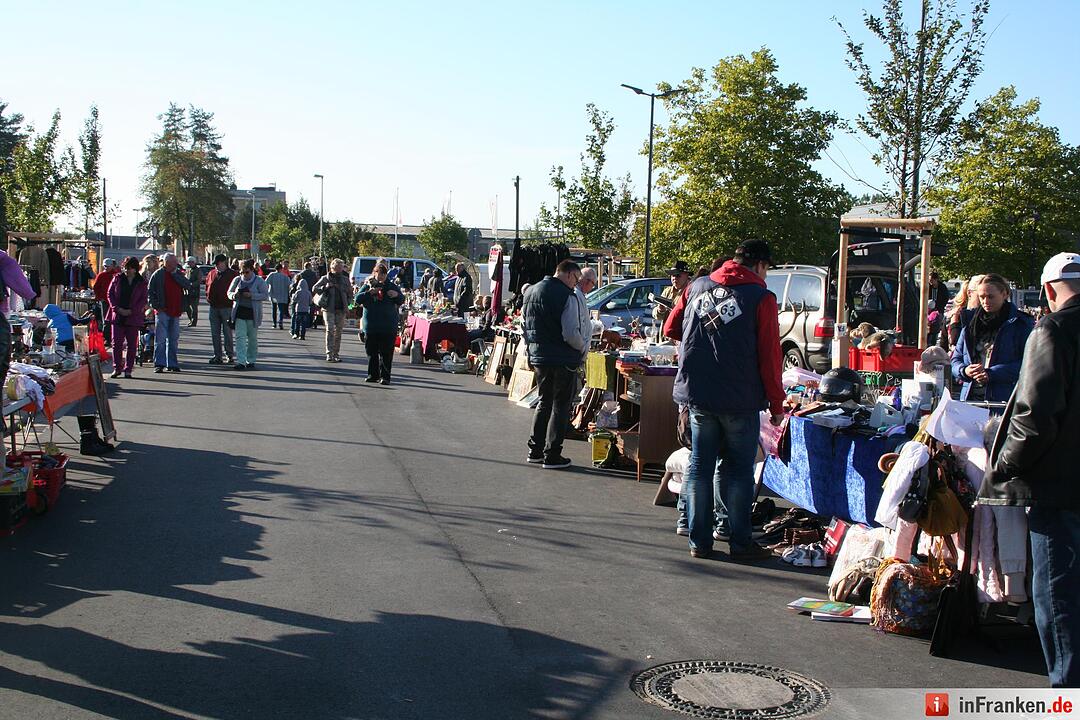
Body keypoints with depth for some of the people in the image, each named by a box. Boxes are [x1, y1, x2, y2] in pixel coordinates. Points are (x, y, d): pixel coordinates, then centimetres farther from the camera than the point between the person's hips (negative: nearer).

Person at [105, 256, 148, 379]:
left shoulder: (142, 282, 2)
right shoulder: (118, 278, 6)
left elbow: (143, 300, 0)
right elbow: (110, 294, 6)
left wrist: (131, 311, -11)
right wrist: (117, 309, -8)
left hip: (134, 317, -1)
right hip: (117, 315, 1)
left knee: (132, 344, 2)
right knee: (117, 343, 0)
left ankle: (128, 369, 10)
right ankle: (117, 368, 8)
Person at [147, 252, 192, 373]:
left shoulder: (178, 274, 10)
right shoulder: (158, 274, -1)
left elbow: (188, 286, -7)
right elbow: (149, 292, 0)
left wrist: (175, 273, -9)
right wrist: (156, 306, -9)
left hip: (175, 312, 4)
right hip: (162, 311, -4)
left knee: (173, 339, 10)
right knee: (160, 339, -5)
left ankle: (172, 364, 16)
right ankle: (159, 364, -2)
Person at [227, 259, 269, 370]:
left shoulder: (259, 281, -2)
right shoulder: (237, 280, 8)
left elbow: (265, 295, -7)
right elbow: (229, 292, 15)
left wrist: (251, 295, -20)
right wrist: (234, 295, -9)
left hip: (253, 313, -2)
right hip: (239, 312, 2)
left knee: (252, 338, 7)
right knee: (240, 337, -7)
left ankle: (251, 361, 19)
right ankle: (240, 362, -8)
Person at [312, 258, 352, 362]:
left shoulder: (345, 279, 10)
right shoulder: (325, 278, 3)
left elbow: (350, 294, 16)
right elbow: (314, 289, 2)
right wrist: (325, 287, -13)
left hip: (341, 309, 3)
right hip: (328, 308, -3)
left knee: (338, 331, 7)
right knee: (330, 330, -13)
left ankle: (336, 354, 14)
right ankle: (329, 354, -14)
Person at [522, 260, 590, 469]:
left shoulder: (531, 291, 8)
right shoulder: (568, 297, -16)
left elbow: (524, 326, 14)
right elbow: (571, 334, -21)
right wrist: (583, 346, -2)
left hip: (538, 357, 7)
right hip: (563, 359, -7)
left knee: (544, 402, 20)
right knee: (560, 405, 4)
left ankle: (535, 450, 23)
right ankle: (552, 455, 5)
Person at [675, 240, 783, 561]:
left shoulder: (697, 287, 9)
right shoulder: (761, 297, -5)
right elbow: (769, 355, -6)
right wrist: (776, 404, 1)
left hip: (697, 393, 4)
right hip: (739, 399, -4)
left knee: (699, 465, 10)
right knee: (737, 469, 6)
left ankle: (699, 541, 13)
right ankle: (739, 542, 10)